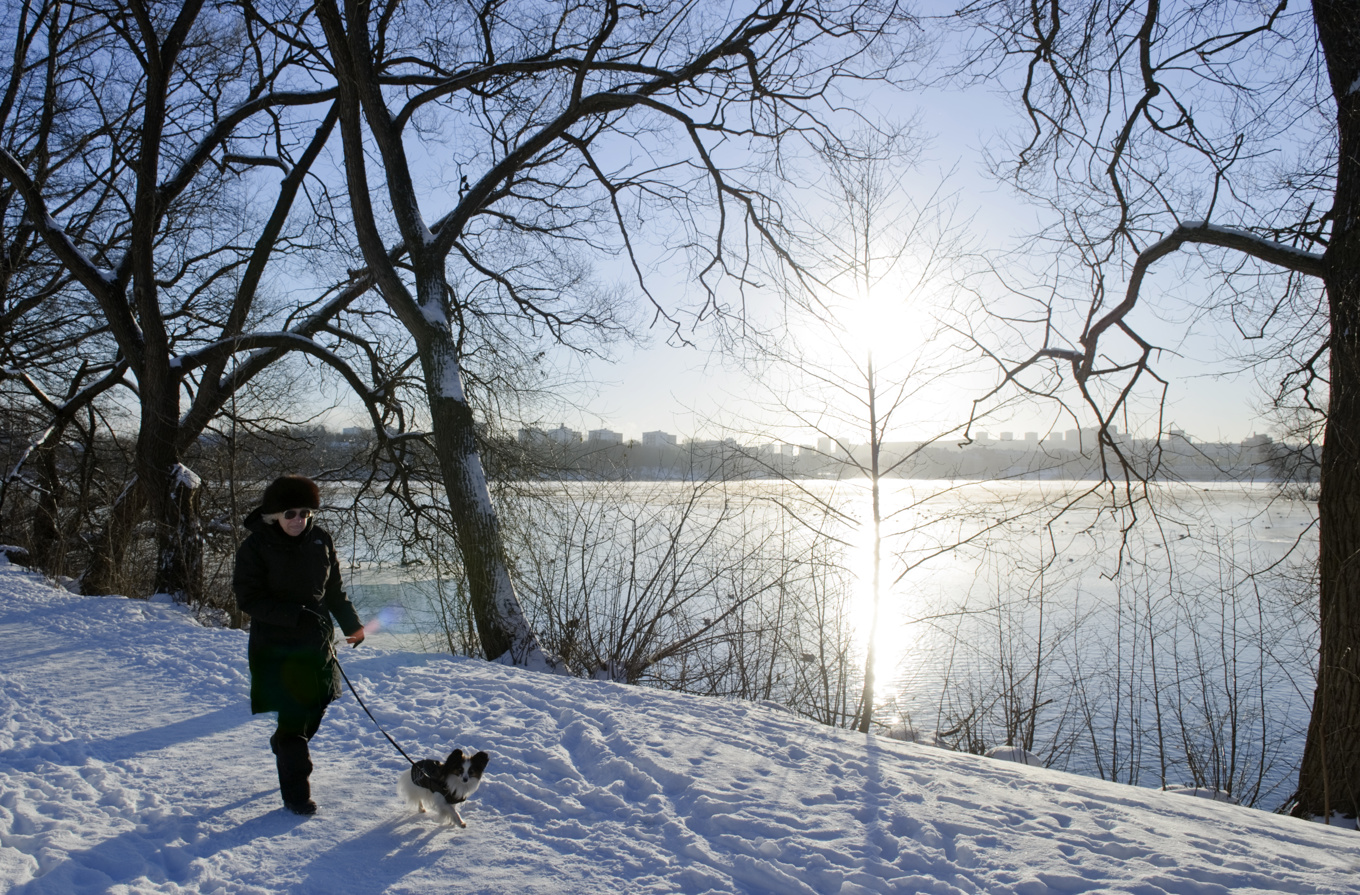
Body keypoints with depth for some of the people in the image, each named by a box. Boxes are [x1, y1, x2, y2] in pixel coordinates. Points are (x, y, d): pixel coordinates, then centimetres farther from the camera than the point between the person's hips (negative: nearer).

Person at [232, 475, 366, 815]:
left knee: (316, 710, 12)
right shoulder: (255, 547, -11)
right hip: (276, 646, -5)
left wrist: (351, 623, 16)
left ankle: (282, 745, 43)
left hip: (317, 642, 5)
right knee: (293, 718, -6)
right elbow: (248, 599, -12)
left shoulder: (320, 540, 3)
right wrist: (296, 615, -22)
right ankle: (296, 794, 8)